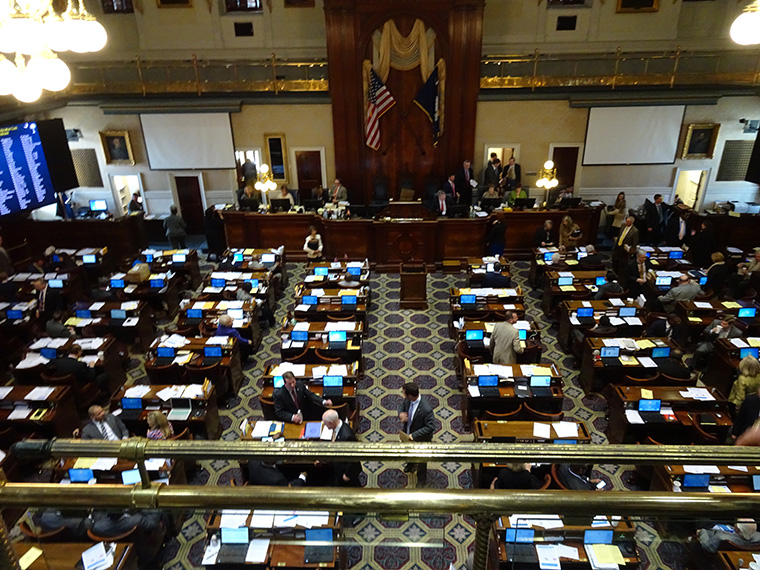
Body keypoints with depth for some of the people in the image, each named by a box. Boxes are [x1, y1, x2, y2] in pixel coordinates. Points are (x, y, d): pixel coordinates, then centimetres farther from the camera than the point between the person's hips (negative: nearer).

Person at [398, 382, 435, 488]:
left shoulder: (426, 409, -39)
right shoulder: (407, 400, -19)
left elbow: (431, 427, -32)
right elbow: (402, 406, 3)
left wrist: (414, 435, -32)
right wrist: (400, 414, -20)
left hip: (420, 440, -6)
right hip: (407, 435, 6)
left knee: (421, 461, 21)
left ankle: (422, 481, 48)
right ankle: (411, 465, 67)